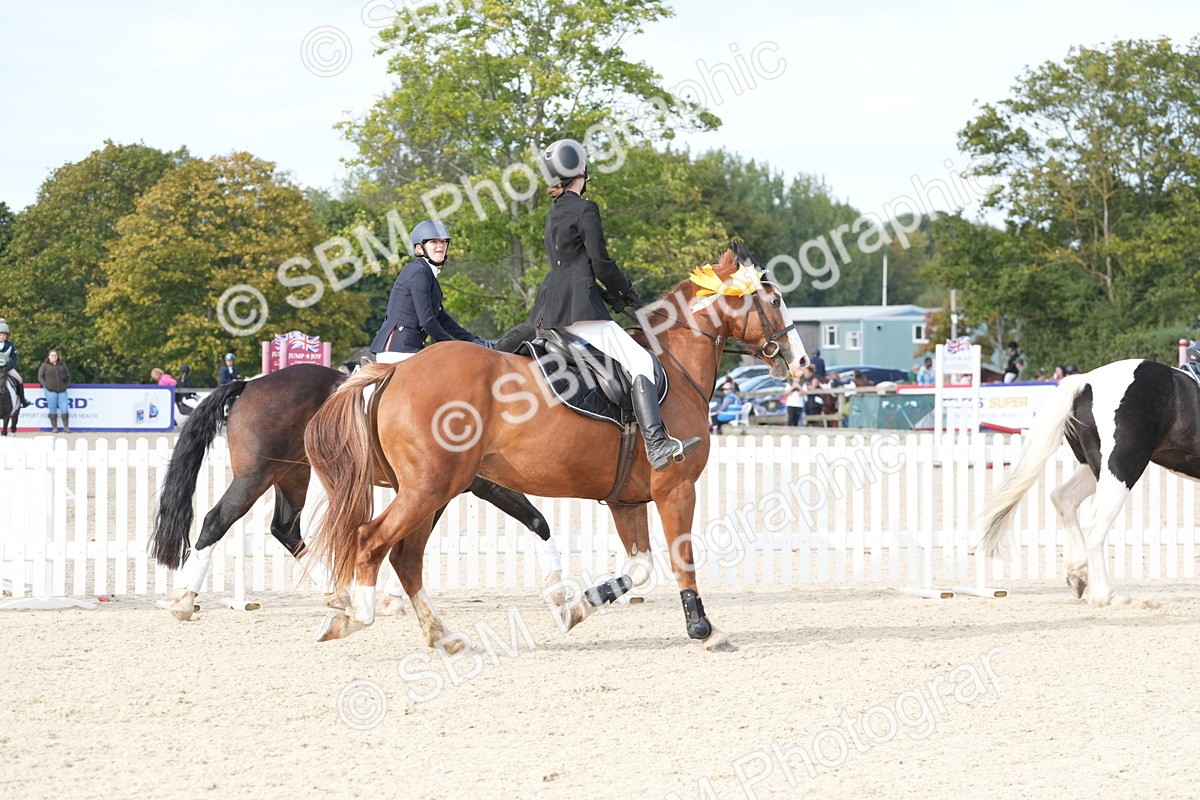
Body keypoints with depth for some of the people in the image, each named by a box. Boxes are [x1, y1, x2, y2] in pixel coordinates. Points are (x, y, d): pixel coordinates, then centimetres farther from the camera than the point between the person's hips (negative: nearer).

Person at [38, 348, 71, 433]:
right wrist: (46, 385, -7)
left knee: (64, 408, -3)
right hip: (50, 391, -2)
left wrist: (67, 384, 4)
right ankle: (54, 427, 5)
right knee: (52, 409, 0)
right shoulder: (44, 366, 6)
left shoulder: (62, 365, 15)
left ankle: (66, 427, 1)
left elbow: (68, 375, 19)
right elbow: (40, 377, 4)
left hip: (62, 390, 2)